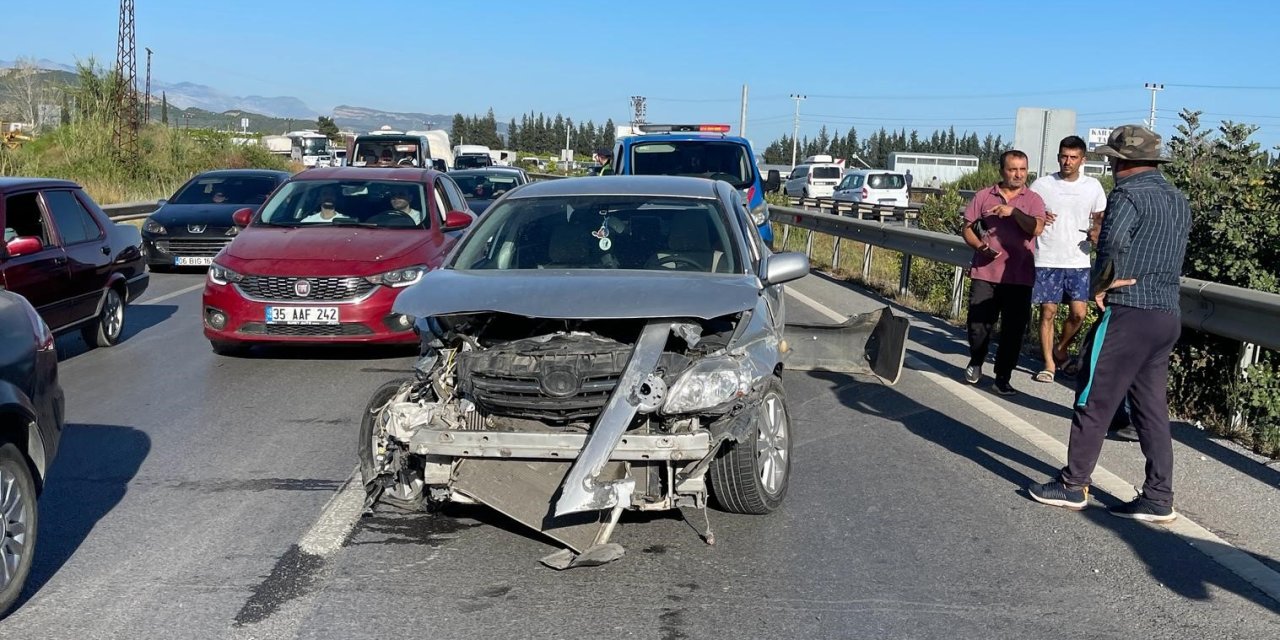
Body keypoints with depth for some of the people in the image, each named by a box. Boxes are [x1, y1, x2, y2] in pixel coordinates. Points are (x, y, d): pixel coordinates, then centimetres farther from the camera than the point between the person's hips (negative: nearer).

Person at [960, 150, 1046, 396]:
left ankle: (1003, 377, 14)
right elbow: (967, 228, 9)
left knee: (1013, 330, 2)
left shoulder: (1033, 199, 4)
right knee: (978, 325, 2)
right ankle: (975, 363, 29)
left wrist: (1014, 211, -25)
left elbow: (1036, 228, -12)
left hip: (1019, 277, 0)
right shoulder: (983, 196, 7)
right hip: (985, 274, 0)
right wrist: (980, 246, -9)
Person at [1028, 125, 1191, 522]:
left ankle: (1072, 486, 8)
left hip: (1129, 314, -9)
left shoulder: (1129, 194, -10)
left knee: (1094, 400, 0)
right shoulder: (1178, 199, 18)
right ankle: (1158, 498, 14)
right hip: (1168, 315, 9)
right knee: (1152, 407, 12)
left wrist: (1101, 285, -13)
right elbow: (1175, 259, 19)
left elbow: (1112, 243, -27)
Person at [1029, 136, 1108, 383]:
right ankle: (1049, 364, 10)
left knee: (1079, 313, -6)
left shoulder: (1093, 186, 5)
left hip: (1078, 261, 1)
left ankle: (1060, 349, 21)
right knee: (1048, 312, 0)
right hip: (1047, 260, -1)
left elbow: (1100, 218, 15)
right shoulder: (1042, 185, 1)